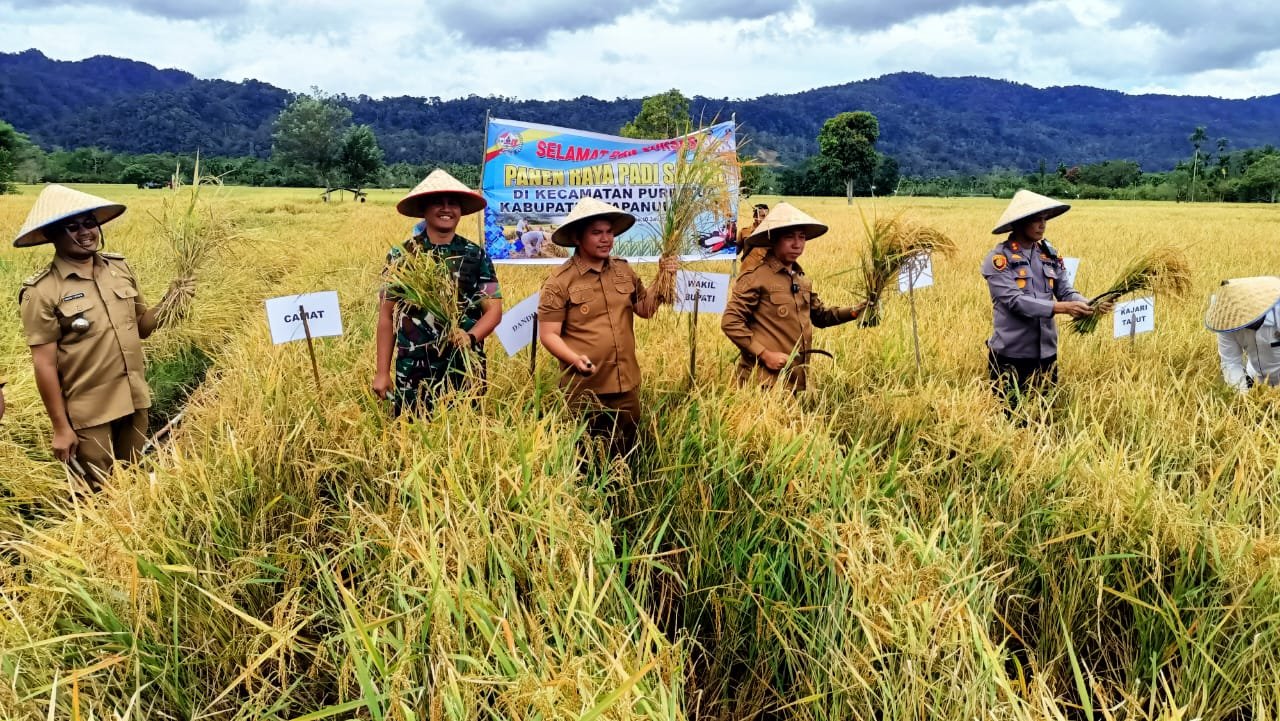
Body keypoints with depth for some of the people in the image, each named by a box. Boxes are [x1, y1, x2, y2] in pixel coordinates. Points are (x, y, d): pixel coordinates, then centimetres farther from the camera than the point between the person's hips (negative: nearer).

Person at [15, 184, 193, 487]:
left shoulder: (119, 267, 2)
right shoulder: (42, 292, -14)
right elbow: (45, 365, -12)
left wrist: (168, 304, -9)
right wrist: (60, 427, -11)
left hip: (134, 402, 5)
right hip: (88, 414, -5)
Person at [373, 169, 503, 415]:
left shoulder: (476, 256, 4)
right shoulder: (402, 256, 3)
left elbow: (494, 309, 2)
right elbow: (387, 316, 5)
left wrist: (471, 337, -18)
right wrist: (382, 372, 1)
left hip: (465, 371, 1)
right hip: (414, 373, 0)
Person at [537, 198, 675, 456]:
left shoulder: (623, 270, 7)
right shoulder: (560, 281, -9)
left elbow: (645, 309, 18)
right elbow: (548, 335, -11)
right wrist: (575, 359, -28)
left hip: (626, 385, 5)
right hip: (584, 389, -5)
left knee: (625, 457, 18)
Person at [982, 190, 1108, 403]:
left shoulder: (1050, 254, 7)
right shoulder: (999, 258, -11)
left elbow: (1066, 291, 4)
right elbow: (1015, 301, -20)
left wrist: (1088, 305, -18)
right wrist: (1060, 308, -27)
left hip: (1046, 353, 6)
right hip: (1011, 355, -5)